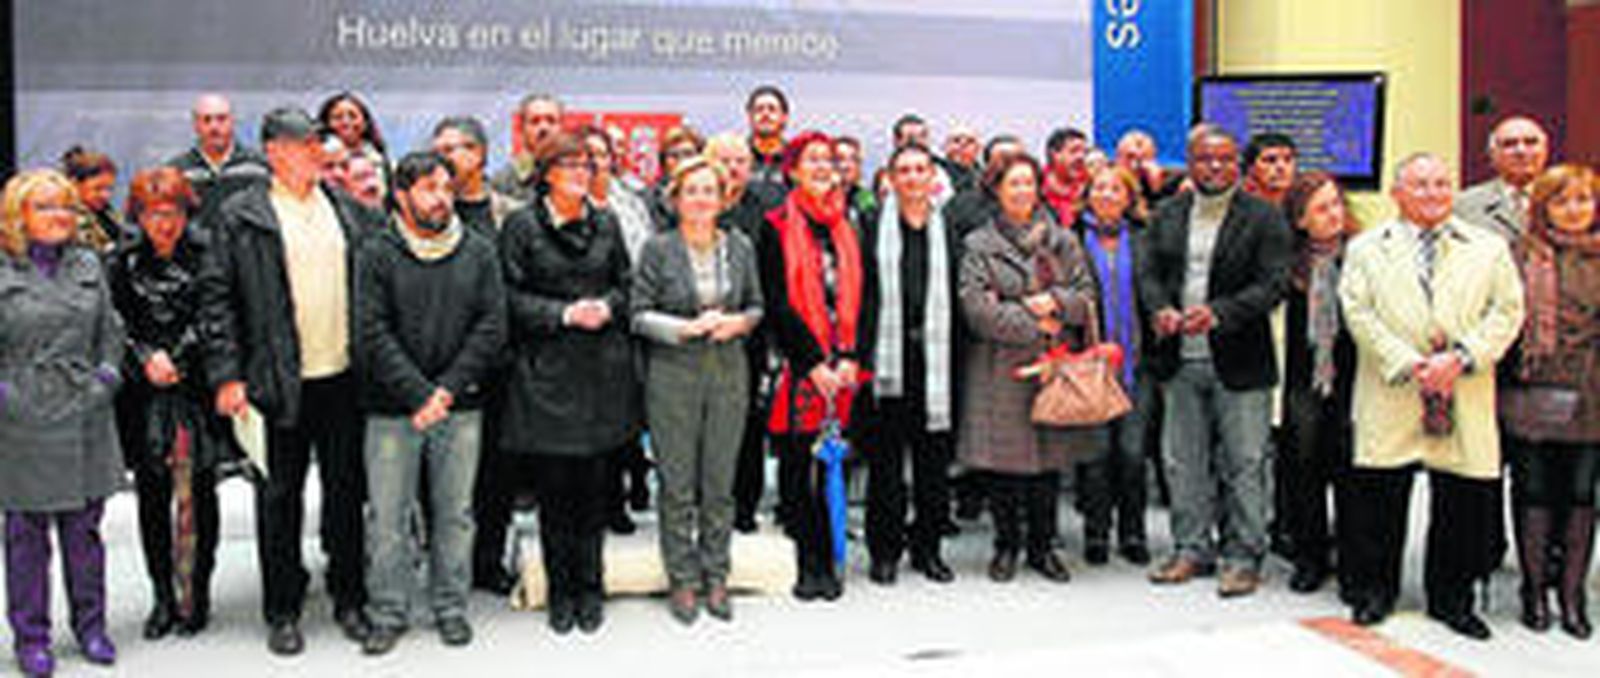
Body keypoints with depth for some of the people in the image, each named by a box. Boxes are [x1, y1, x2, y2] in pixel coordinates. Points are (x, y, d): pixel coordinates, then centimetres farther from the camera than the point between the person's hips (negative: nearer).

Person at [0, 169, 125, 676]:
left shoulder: (88, 264, 9)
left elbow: (110, 329, 16)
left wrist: (107, 376, 4)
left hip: (85, 420, 3)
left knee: (84, 528, 11)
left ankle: (90, 624, 24)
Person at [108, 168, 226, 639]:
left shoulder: (205, 257, 2)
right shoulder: (122, 265, 9)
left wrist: (174, 360, -10)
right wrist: (146, 359, -10)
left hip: (196, 392, -2)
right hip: (143, 395, 2)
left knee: (197, 495, 1)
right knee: (152, 496, 4)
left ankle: (195, 594, 11)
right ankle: (163, 596, 14)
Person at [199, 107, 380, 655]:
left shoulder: (348, 209, 9)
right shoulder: (240, 216, -3)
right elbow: (216, 297, -5)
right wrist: (226, 375, -10)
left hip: (345, 377, 3)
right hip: (279, 382, -3)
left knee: (347, 489, 11)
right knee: (280, 496, 7)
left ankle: (349, 599, 24)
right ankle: (282, 610, 19)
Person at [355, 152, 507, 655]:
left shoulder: (479, 251, 5)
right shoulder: (376, 254, -1)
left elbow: (492, 327, 0)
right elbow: (373, 334, -8)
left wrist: (448, 389, -10)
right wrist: (417, 394, -15)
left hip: (460, 407, 2)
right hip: (391, 409, -2)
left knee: (455, 512, 10)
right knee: (386, 516, 4)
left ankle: (451, 607, 23)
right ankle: (387, 613, 17)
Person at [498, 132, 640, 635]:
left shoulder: (606, 224, 11)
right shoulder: (522, 226, 0)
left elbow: (625, 283, 15)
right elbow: (509, 296, -3)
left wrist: (607, 305, -6)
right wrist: (565, 314, -13)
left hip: (603, 367, 3)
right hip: (546, 368, -3)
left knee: (595, 483, 6)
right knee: (553, 486, 1)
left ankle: (590, 587, 18)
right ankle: (560, 591, 14)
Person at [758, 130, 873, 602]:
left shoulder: (846, 227, 13)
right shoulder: (778, 227, 0)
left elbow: (862, 298, 9)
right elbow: (777, 303, -6)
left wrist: (851, 359, -3)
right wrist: (813, 363, -11)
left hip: (843, 367, 4)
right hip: (798, 367, -3)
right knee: (798, 462, 0)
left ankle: (826, 559, 12)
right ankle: (806, 561, 8)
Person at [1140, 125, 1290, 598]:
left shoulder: (1264, 219, -2)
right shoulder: (1167, 215, 11)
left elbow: (1272, 285, -10)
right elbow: (1149, 273, 8)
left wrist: (1218, 313, -22)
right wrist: (1160, 309, -13)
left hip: (1239, 363, -4)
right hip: (1181, 362, 4)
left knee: (1245, 463, 2)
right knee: (1182, 461, 11)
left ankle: (1244, 558, 13)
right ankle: (1191, 549, 24)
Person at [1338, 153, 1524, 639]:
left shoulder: (1488, 249, 12)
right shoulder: (1367, 249, 8)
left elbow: (1507, 312, 4)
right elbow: (1358, 312, -2)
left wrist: (1461, 358, -12)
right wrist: (1407, 365, -12)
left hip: (1465, 401, 1)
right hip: (1390, 396, -1)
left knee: (1462, 500, 5)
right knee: (1380, 496, 2)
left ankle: (1451, 598, 20)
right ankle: (1374, 589, 18)